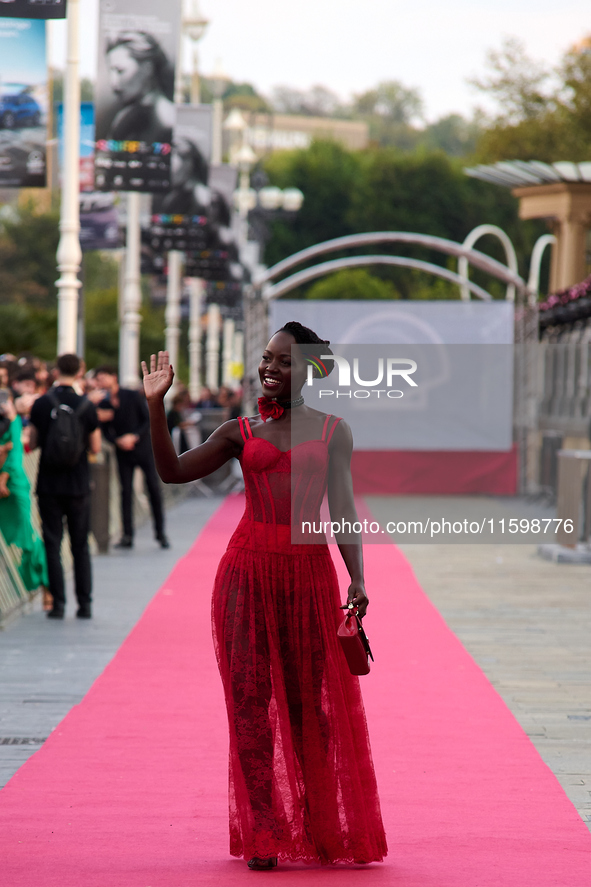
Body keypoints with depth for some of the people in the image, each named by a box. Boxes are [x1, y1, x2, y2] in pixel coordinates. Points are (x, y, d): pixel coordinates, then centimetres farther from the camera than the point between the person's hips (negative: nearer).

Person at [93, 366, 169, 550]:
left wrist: (134, 436, -19)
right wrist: (118, 441, -17)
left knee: (154, 489, -1)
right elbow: (106, 431, 2)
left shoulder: (133, 396, -7)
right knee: (126, 491, -2)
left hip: (143, 447, -2)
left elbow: (149, 420, -7)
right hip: (123, 452, 2)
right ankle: (127, 535, 3)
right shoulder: (103, 403, -1)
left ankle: (160, 533, 8)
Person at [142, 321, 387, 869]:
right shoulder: (241, 432, 11)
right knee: (250, 699, -4)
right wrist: (156, 404, -3)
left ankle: (322, 833, 11)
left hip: (308, 572, -1)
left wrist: (357, 578, -9)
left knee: (308, 703, 2)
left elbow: (343, 510, 2)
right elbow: (172, 471, 5)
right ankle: (262, 834, -2)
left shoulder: (332, 432, 9)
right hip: (247, 570, 1)